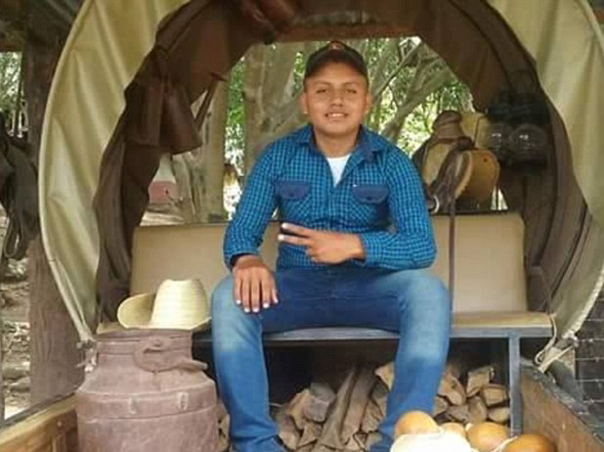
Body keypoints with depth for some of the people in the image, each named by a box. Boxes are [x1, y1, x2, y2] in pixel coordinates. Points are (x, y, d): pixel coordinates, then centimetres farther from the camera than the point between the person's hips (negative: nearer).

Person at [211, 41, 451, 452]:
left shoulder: (391, 162, -5)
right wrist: (246, 260, -32)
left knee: (428, 292, -31)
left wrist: (355, 246, -33)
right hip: (297, 286, 1)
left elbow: (422, 245, -15)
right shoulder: (278, 157, -1)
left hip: (368, 286, 0)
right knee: (231, 296, -29)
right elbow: (241, 229, -5)